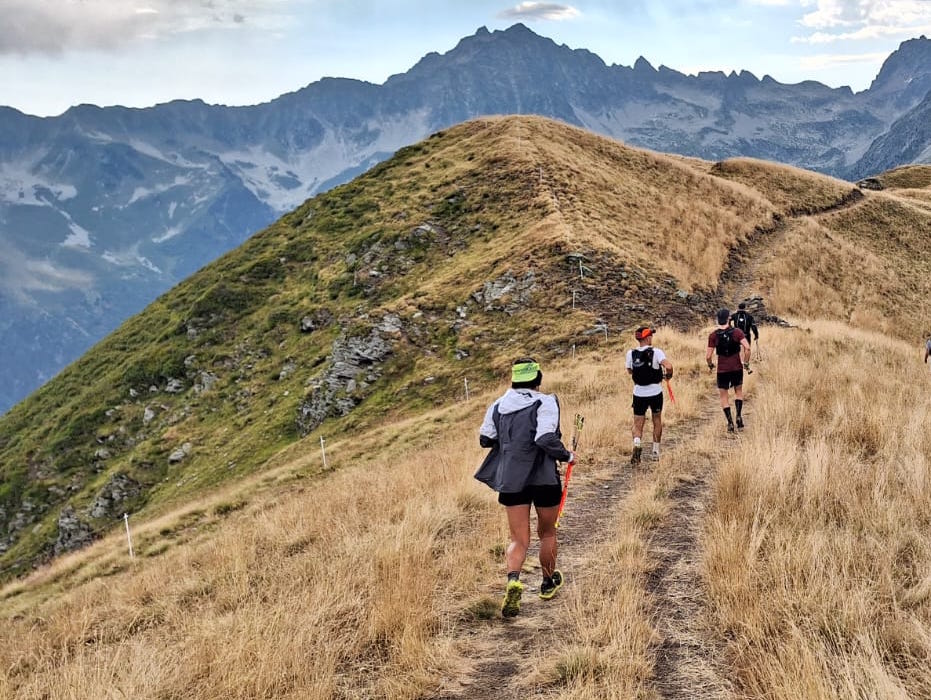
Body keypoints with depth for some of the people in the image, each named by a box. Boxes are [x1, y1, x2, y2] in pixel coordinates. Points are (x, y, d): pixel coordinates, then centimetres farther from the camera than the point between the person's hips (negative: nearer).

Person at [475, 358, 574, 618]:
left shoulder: (497, 406, 4)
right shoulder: (545, 402, -11)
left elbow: (485, 439, 14)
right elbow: (546, 439, -22)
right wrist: (567, 456, -6)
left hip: (511, 480, 3)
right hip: (544, 479, -3)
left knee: (519, 539, 5)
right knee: (547, 533, 20)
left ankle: (513, 580, -23)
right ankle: (548, 584, 36)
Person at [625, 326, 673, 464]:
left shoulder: (631, 353, -3)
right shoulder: (656, 352, -13)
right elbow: (668, 366, -26)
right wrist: (668, 375, -6)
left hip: (639, 394, 1)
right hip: (655, 392, -1)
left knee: (638, 425, 6)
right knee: (657, 421, 20)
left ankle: (637, 443, -24)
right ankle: (656, 451, 26)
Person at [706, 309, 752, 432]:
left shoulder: (713, 335, -7)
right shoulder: (737, 332, -7)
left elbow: (708, 356, -9)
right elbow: (747, 348, -18)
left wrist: (710, 365, 12)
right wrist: (746, 363, -5)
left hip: (722, 370, -1)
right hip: (737, 368, 1)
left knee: (723, 396, 12)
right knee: (738, 391, 23)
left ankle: (730, 422, 7)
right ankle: (739, 416, 7)